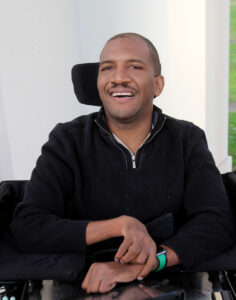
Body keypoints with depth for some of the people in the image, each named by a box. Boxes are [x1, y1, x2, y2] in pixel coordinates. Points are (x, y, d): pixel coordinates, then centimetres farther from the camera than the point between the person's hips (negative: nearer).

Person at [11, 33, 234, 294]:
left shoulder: (188, 140, 0)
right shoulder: (68, 141, -4)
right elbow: (26, 228, -12)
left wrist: (147, 263, -24)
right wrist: (121, 225, -20)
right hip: (87, 287, 0)